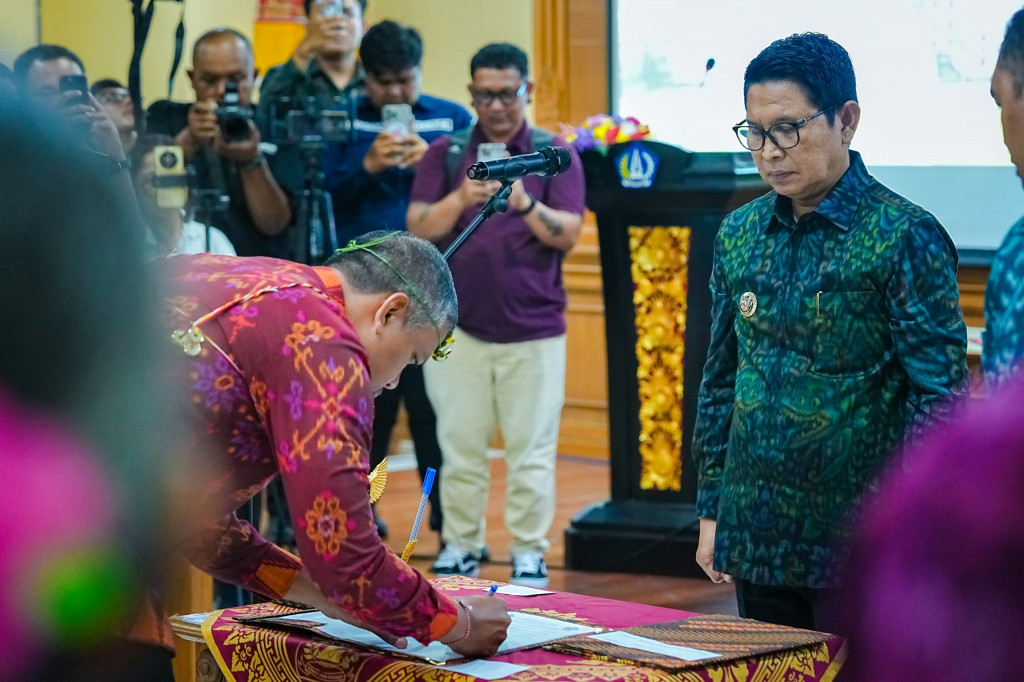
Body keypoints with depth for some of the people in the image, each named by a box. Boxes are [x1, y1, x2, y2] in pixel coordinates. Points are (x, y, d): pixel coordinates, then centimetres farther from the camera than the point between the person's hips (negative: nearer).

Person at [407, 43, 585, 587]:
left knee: (531, 449, -1)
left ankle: (529, 553, 7)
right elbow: (418, 229, -1)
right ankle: (460, 546, 12)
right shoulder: (445, 154, 8)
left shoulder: (556, 156, 4)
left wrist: (525, 204, -23)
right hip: (458, 325, 1)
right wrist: (461, 199, -20)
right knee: (460, 445, 3)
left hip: (534, 330, -1)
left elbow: (567, 234, -4)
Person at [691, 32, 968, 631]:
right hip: (756, 536, 6)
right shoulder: (740, 234, 8)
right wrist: (712, 512, 13)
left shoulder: (905, 238, -10)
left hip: (857, 546, -5)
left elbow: (938, 401, -11)